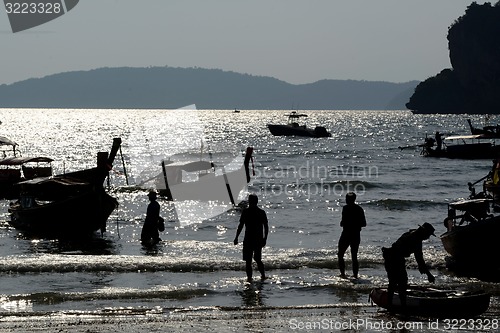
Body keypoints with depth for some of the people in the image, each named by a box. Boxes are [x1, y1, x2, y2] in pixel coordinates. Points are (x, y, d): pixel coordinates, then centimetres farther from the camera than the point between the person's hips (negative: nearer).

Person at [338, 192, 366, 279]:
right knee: (354, 256, 13)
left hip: (346, 235, -5)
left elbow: (344, 222, -18)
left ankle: (342, 273, -4)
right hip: (356, 235, 5)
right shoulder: (359, 209, 6)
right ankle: (355, 274, 10)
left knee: (340, 255, 5)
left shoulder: (346, 208, -11)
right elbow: (364, 224, 8)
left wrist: (342, 223, 3)